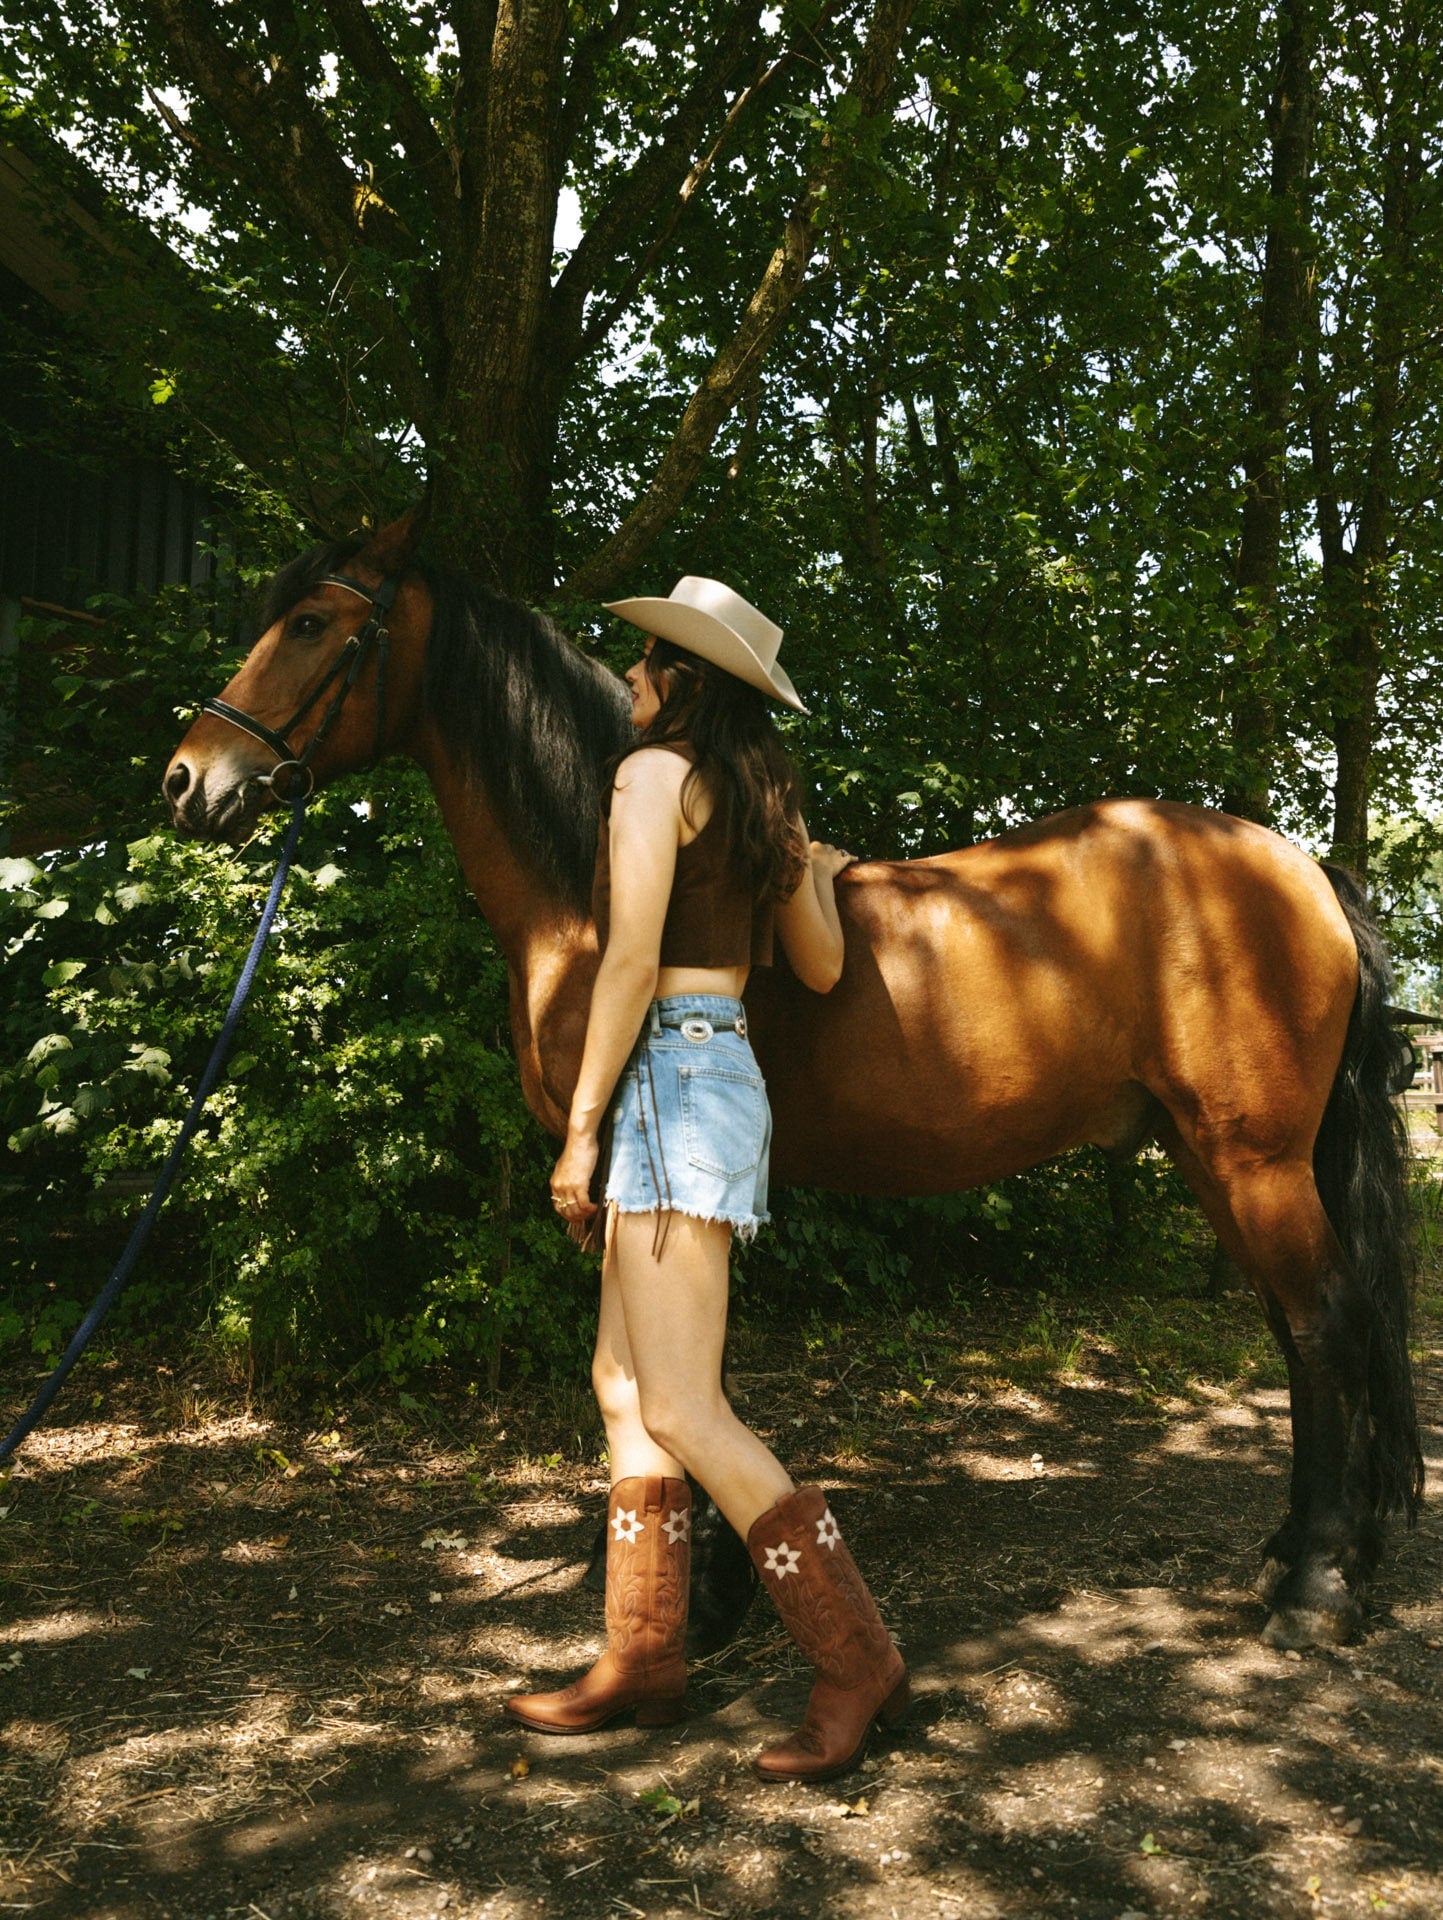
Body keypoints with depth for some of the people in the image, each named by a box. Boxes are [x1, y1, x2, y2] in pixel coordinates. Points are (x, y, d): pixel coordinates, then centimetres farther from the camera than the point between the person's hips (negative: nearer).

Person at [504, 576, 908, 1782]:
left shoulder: (654, 771, -8)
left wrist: (580, 1127, -13)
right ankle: (643, 1662, 20)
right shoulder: (761, 798, 16)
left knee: (683, 1411, -9)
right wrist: (814, 873, 36)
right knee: (623, 1385, 13)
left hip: (670, 1074, -10)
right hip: (722, 1064, 10)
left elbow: (631, 962, -16)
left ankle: (859, 1664, -4)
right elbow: (822, 968, 17)